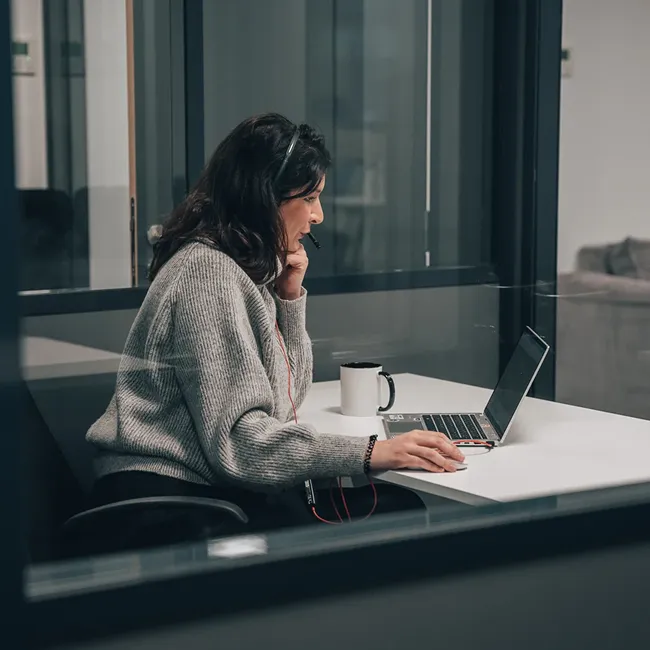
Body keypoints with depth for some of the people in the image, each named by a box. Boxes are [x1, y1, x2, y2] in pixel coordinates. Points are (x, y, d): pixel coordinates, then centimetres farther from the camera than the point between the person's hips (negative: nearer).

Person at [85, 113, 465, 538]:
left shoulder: (251, 269, 14)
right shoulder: (208, 272, -15)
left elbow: (288, 396, 16)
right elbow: (235, 438, -23)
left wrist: (290, 296, 4)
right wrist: (370, 453, -26)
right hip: (167, 490, -9)